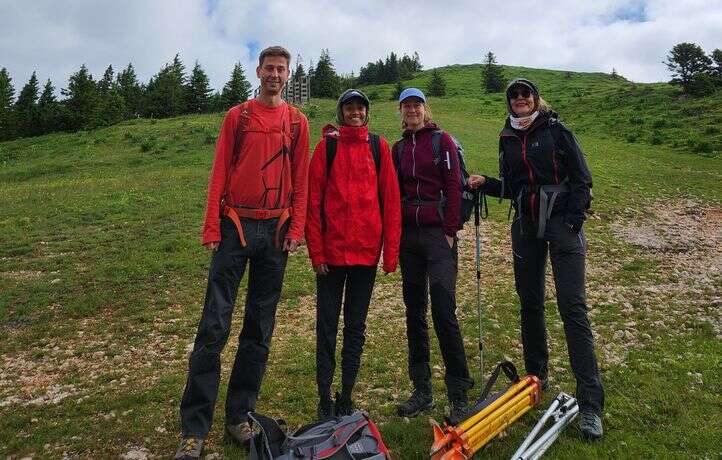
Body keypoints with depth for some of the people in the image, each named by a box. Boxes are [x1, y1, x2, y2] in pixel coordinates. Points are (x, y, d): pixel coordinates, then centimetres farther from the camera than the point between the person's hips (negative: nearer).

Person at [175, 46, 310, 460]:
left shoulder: (298, 122, 11)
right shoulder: (237, 116, 8)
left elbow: (300, 179, 7)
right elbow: (220, 172, 2)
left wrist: (297, 229, -3)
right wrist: (212, 227, -6)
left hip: (276, 231, 2)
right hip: (236, 226, -2)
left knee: (260, 328, 6)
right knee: (214, 325, -6)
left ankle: (240, 415, 19)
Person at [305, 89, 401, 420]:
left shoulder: (379, 147, 7)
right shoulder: (327, 145, 3)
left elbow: (391, 199, 4)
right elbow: (313, 199, -1)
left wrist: (391, 251, -1)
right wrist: (316, 251, -7)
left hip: (366, 251, 2)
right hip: (332, 252, -1)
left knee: (356, 325, 11)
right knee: (327, 325, 5)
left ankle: (346, 397, 26)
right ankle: (324, 398, 19)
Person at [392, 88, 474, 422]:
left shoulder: (441, 140, 3)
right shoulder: (398, 148, 16)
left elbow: (453, 185, -3)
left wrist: (450, 230, -10)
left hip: (438, 233, -5)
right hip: (407, 233, 5)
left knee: (444, 310, -13)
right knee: (414, 311, 7)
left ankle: (458, 394, 0)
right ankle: (422, 391, 17)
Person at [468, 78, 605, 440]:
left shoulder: (555, 130, 0)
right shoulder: (507, 139, 12)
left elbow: (581, 177, -3)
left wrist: (572, 220, -13)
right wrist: (485, 183, -1)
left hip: (561, 221, -4)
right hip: (525, 225, 5)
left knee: (572, 305, -11)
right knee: (530, 302, 10)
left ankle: (590, 402, -7)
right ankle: (537, 375, 27)